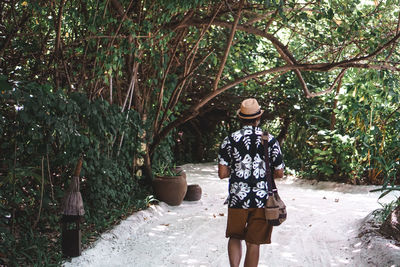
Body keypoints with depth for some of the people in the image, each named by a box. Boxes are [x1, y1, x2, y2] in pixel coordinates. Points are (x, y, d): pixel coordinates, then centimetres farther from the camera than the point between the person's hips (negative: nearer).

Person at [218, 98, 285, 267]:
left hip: (237, 198, 0)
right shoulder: (270, 140, -4)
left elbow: (222, 173, -6)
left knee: (235, 237, 19)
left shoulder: (230, 140, -5)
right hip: (262, 200, 0)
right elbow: (279, 173, 0)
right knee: (253, 243, 10)